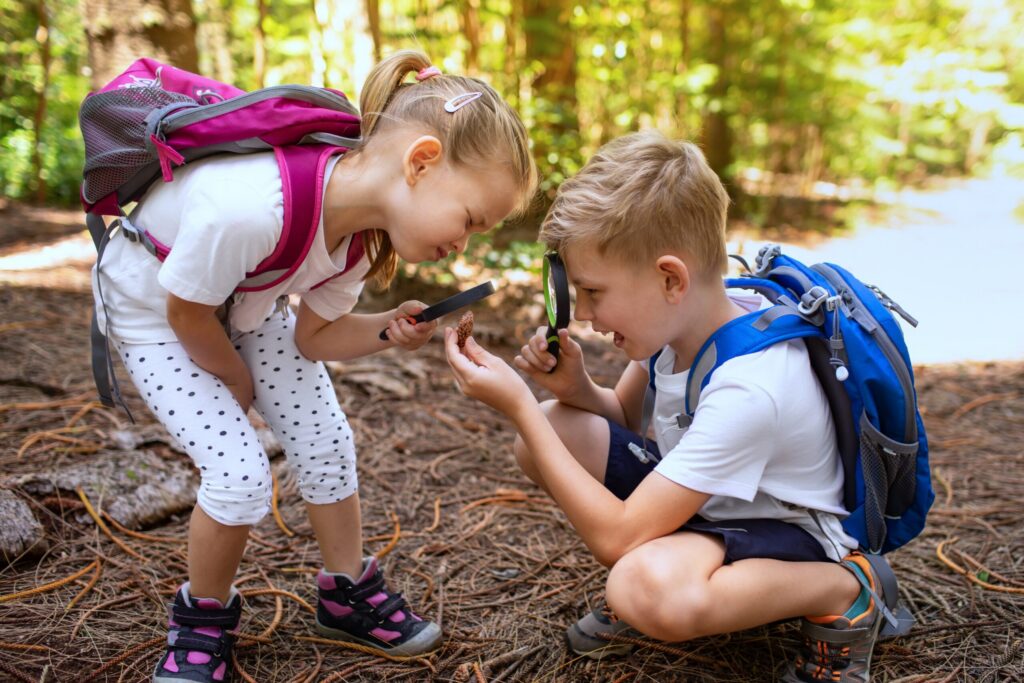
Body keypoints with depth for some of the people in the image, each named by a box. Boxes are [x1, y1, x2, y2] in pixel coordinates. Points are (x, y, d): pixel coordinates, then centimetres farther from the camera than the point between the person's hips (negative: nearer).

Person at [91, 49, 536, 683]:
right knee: (240, 472, -15)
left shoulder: (364, 230, -20)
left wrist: (387, 329, -25)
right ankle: (203, 619, 13)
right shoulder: (247, 207, -44)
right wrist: (240, 384, -8)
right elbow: (186, 312, -25)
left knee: (328, 444, -1)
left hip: (251, 299, 6)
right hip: (151, 304, -6)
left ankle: (349, 592, 22)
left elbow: (312, 335, -7)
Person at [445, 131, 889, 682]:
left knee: (647, 590, -39)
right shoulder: (683, 316, -13)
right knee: (554, 430, -11)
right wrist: (575, 388, -17)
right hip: (701, 499, 7)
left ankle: (844, 590, -9)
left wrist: (518, 406, -30)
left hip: (787, 534, -7)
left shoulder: (747, 389, -35)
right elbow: (626, 417, 7)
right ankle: (650, 580, 5)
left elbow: (615, 537, -32)